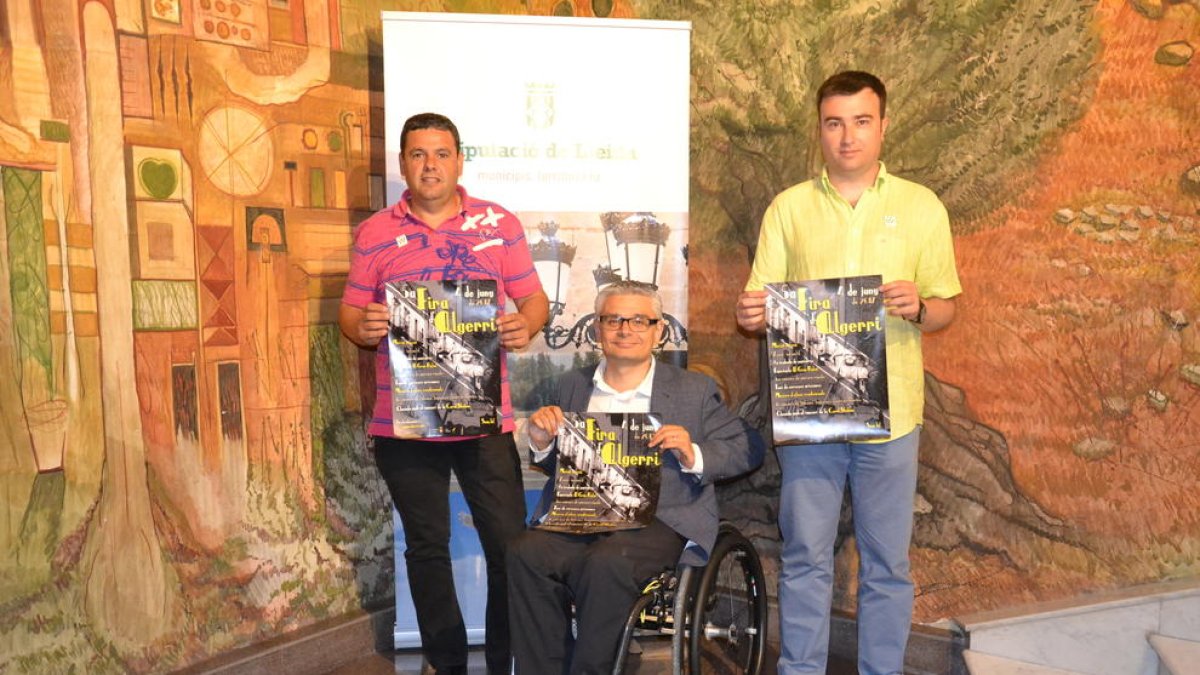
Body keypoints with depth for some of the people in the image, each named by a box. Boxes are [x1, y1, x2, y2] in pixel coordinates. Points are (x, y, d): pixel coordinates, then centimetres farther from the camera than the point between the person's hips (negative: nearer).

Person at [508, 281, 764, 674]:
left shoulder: (694, 390, 11)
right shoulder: (574, 385, 20)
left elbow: (749, 449, 7)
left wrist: (694, 455, -10)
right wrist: (541, 443, 3)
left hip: (659, 519, -3)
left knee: (606, 563, -34)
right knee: (527, 553, -27)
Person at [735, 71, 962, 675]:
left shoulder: (921, 207, 7)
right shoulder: (789, 207, 7)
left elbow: (947, 308, 9)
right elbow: (758, 306, 6)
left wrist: (918, 307, -13)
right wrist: (751, 313, -17)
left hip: (890, 410, 0)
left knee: (887, 563, 9)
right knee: (805, 558, 7)